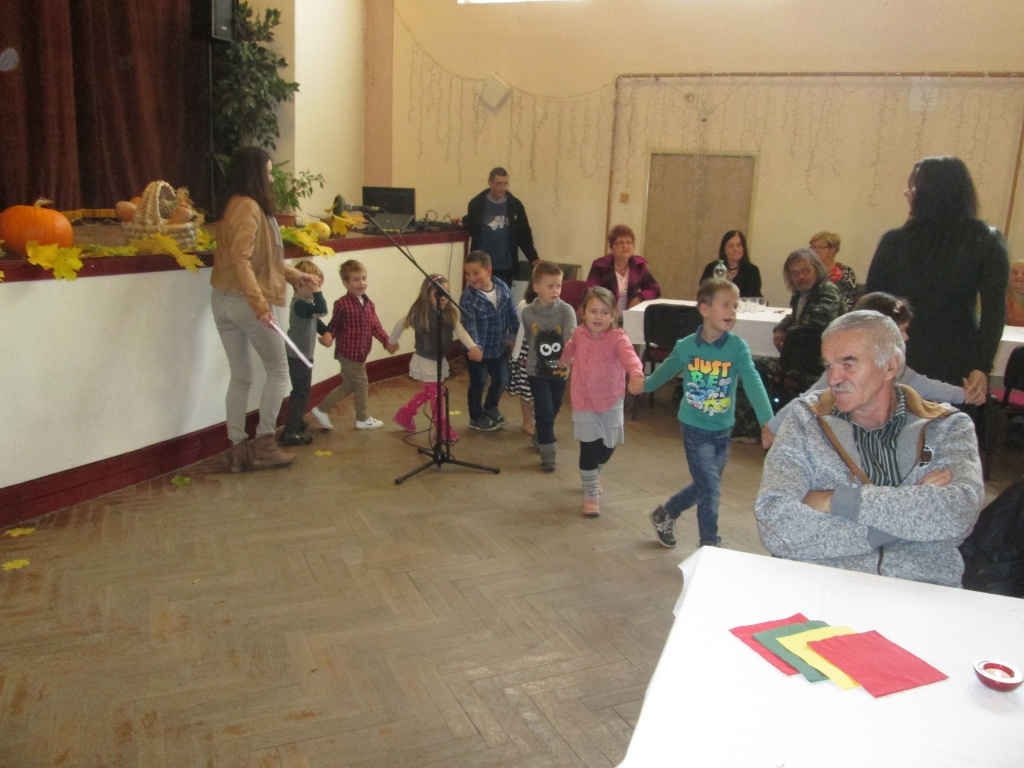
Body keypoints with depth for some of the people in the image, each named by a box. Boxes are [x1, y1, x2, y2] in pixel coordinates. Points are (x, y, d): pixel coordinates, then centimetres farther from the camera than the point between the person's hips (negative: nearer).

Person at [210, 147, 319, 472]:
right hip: (247, 302, -9)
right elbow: (241, 259, -23)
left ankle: (239, 449, 14)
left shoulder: (235, 206, 15)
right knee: (278, 369, 6)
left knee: (240, 376, 11)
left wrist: (295, 275, 21)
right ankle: (264, 444, 7)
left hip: (223, 300, 9)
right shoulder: (248, 207, -14)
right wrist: (260, 304, -28)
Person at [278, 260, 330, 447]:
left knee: (300, 391, 23)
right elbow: (322, 310, -39)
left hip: (302, 355, 11)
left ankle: (295, 422, 39)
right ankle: (290, 433, -5)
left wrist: (326, 332, 3)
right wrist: (316, 290, -36)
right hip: (299, 356, -11)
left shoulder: (306, 302, 8)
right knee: (301, 393, -7)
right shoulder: (300, 304, -24)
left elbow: (316, 320, 19)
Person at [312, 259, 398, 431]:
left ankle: (322, 410, 29)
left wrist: (387, 341, -5)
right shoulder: (342, 304, -17)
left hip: (359, 352, 8)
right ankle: (363, 419, 25)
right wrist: (328, 336, -32)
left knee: (349, 385, 19)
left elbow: (375, 326, 5)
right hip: (349, 352, -8)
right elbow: (334, 325, -13)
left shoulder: (368, 304, 6)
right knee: (362, 384, 6)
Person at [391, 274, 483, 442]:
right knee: (436, 394, 4)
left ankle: (404, 415, 38)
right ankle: (442, 427, 20)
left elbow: (460, 331, -18)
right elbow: (401, 325, -4)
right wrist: (392, 342, 10)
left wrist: (473, 347, -34)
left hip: (441, 360, 6)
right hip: (426, 361, -6)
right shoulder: (419, 313, -19)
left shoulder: (450, 312, -7)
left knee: (428, 392, 20)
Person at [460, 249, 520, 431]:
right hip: (479, 350, -5)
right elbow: (469, 325, -27)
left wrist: (516, 334, 6)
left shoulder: (503, 287, -8)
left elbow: (511, 313, 2)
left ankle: (490, 408, 46)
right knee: (478, 384, 11)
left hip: (499, 347, 5)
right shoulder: (468, 298, -23)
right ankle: (477, 417, 33)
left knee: (502, 380, 19)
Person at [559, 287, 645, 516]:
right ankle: (591, 495, 6)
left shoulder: (618, 337, -17)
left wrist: (636, 374, -61)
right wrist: (565, 360, 42)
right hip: (584, 401, 1)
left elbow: (628, 354, -40)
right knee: (588, 448, -7)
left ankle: (593, 475, 45)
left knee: (608, 447, 13)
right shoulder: (579, 333, -5)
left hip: (611, 401, -1)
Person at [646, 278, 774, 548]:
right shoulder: (686, 346, -10)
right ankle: (710, 545, 17)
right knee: (710, 490, -3)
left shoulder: (738, 347, -13)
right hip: (695, 428, -2)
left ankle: (665, 514, 42)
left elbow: (753, 383, -23)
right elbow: (666, 370, 10)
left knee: (705, 487, 16)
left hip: (723, 431, 3)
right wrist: (644, 386, 26)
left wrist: (768, 422, -35)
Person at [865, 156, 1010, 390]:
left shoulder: (893, 241, -3)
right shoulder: (988, 242, -2)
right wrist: (982, 366, -10)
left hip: (898, 364, 0)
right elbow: (994, 312, -9)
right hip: (958, 365, 0)